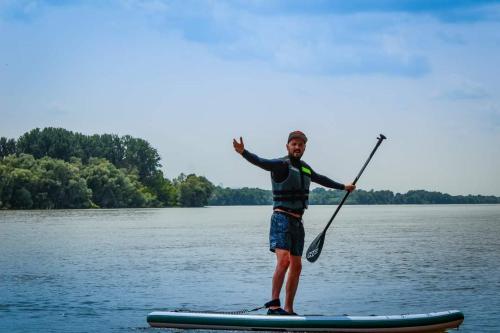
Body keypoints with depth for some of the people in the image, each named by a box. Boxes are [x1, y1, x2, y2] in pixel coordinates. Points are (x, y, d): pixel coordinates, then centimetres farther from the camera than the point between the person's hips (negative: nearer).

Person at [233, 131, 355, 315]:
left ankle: (288, 310, 16)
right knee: (284, 259, -24)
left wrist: (343, 187, 49)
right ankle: (274, 305, -24)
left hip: (297, 222, 8)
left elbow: (321, 179, 35)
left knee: (296, 266, 9)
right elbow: (261, 162, -27)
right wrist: (243, 152, -46)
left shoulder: (305, 168, 16)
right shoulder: (282, 165, -8)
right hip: (282, 218, -8)